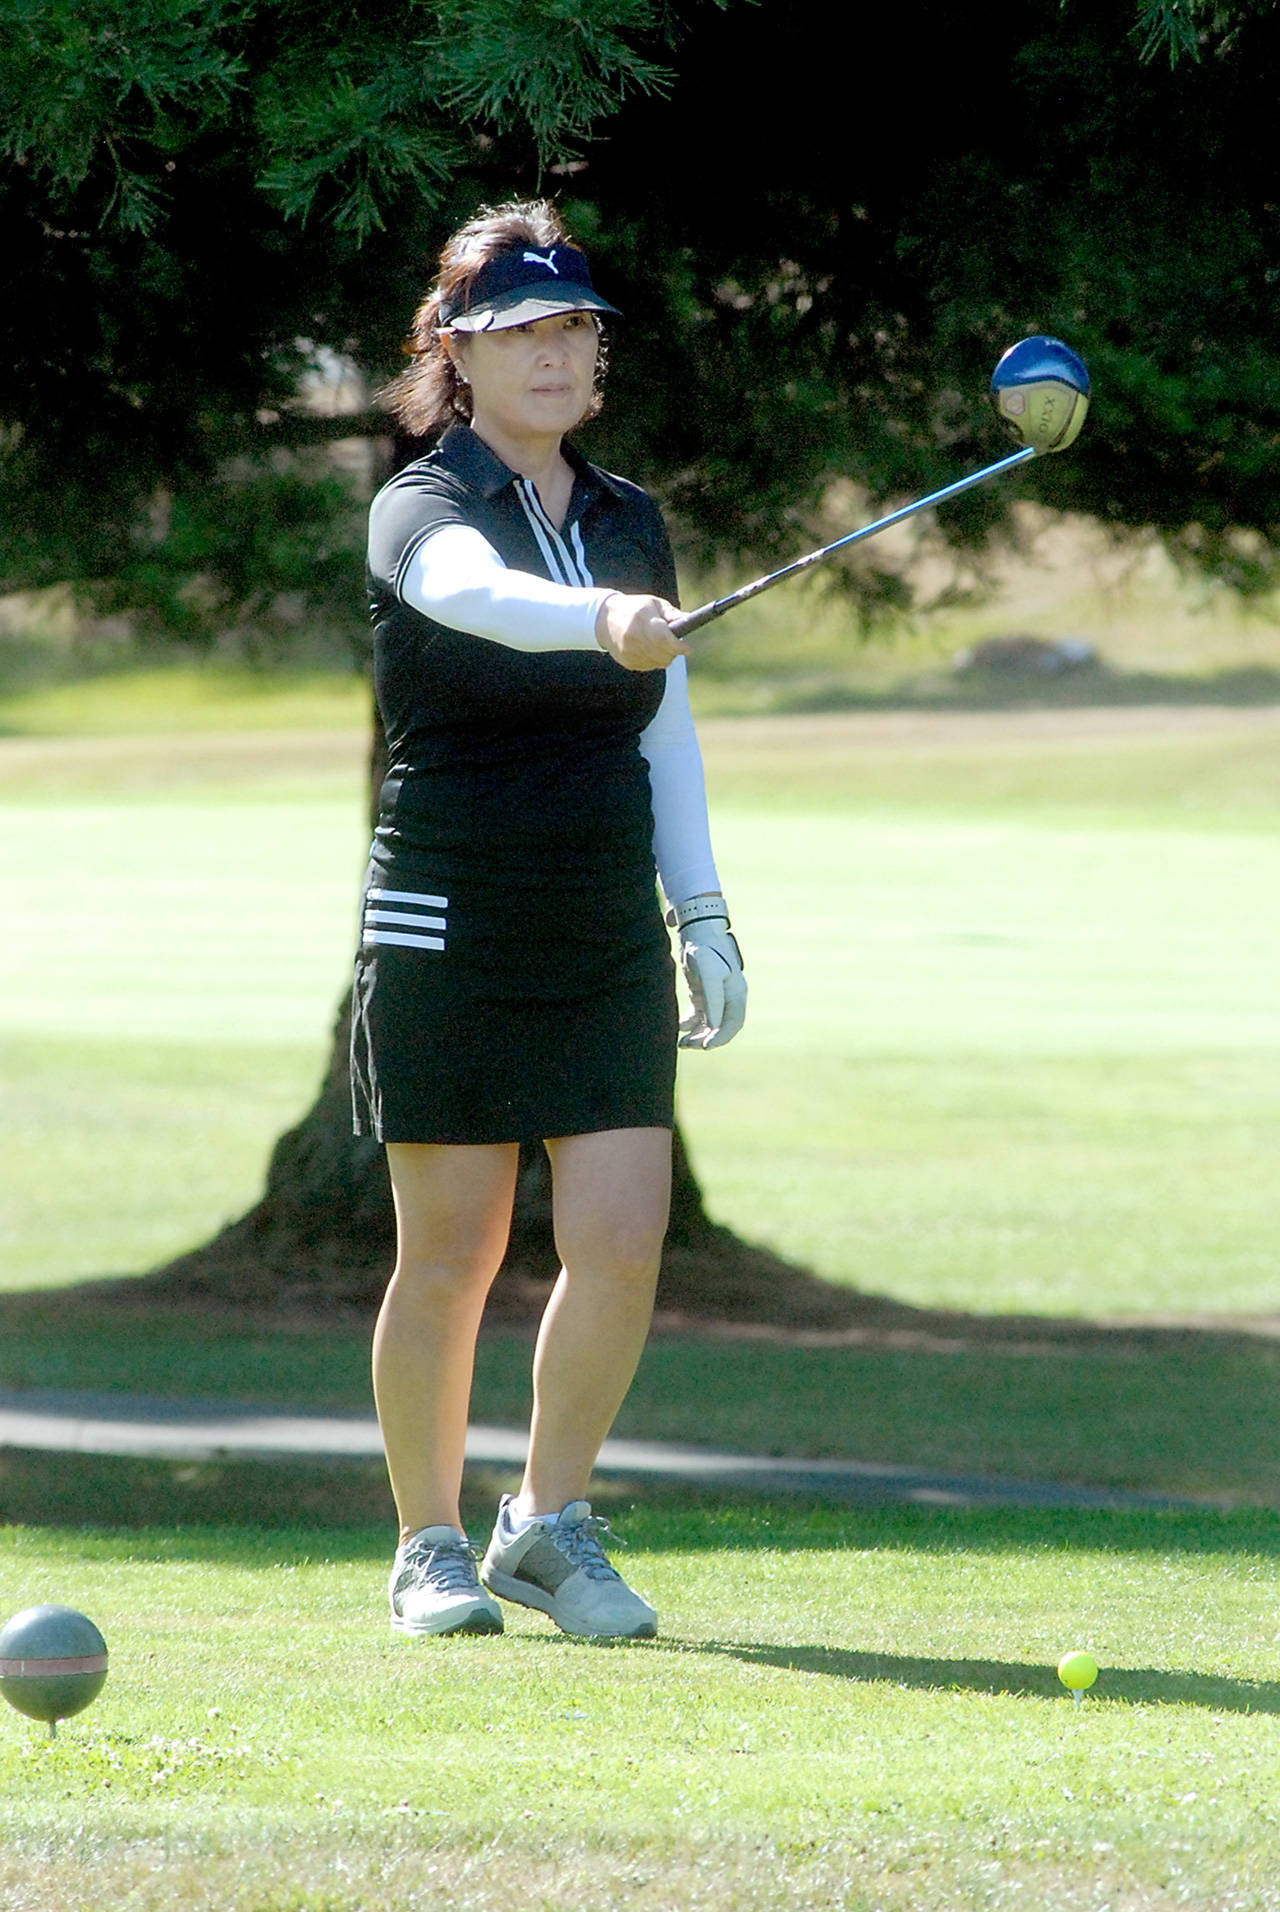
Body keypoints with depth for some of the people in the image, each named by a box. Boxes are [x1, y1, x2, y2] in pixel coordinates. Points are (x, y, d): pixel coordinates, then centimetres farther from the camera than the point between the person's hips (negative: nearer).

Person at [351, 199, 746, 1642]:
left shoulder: (630, 523, 13)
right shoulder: (419, 508, -6)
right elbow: (470, 590, -31)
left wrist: (704, 916, 12)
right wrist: (602, 621, -51)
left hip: (607, 943, 5)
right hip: (447, 937, -5)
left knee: (622, 1245, -6)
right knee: (451, 1254, 0)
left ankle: (549, 1523, 11)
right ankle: (430, 1550, 14)